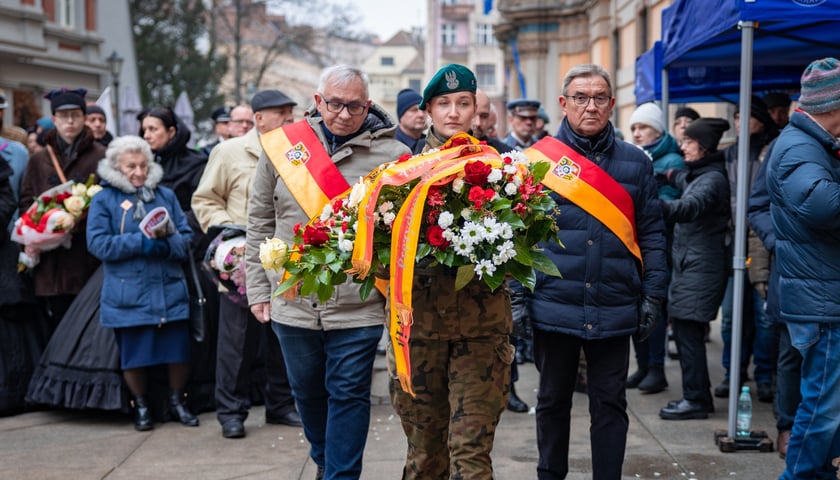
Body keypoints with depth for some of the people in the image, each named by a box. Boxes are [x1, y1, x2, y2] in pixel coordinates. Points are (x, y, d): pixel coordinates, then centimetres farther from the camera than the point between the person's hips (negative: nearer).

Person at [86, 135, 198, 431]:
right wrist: (140, 243, -17)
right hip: (128, 294, -2)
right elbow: (98, 243, -9)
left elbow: (186, 237, 5)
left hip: (170, 290, 2)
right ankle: (141, 406, 23)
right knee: (134, 354, 4)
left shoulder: (165, 195, 10)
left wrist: (166, 245, -17)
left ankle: (177, 401, 23)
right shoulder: (104, 200, 2)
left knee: (179, 349, 3)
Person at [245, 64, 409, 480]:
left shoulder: (390, 156, -6)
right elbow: (260, 222, 7)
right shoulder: (282, 146, 1)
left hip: (359, 305, -3)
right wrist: (258, 288, 5)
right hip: (293, 301, 3)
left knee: (349, 395, 4)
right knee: (308, 391, 19)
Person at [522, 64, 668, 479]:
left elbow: (651, 233, 7)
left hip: (614, 311, 1)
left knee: (610, 404, 7)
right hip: (554, 306, -1)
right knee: (553, 401, 13)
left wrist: (652, 295, 1)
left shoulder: (635, 162, 6)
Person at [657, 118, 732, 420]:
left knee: (688, 331, -9)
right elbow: (684, 183, 41)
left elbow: (690, 206, -35)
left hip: (701, 267, -10)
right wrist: (671, 176, 20)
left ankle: (696, 400, -4)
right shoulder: (695, 174, 15)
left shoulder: (713, 179, -14)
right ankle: (698, 395, 19)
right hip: (688, 264, 10)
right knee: (684, 329, 12)